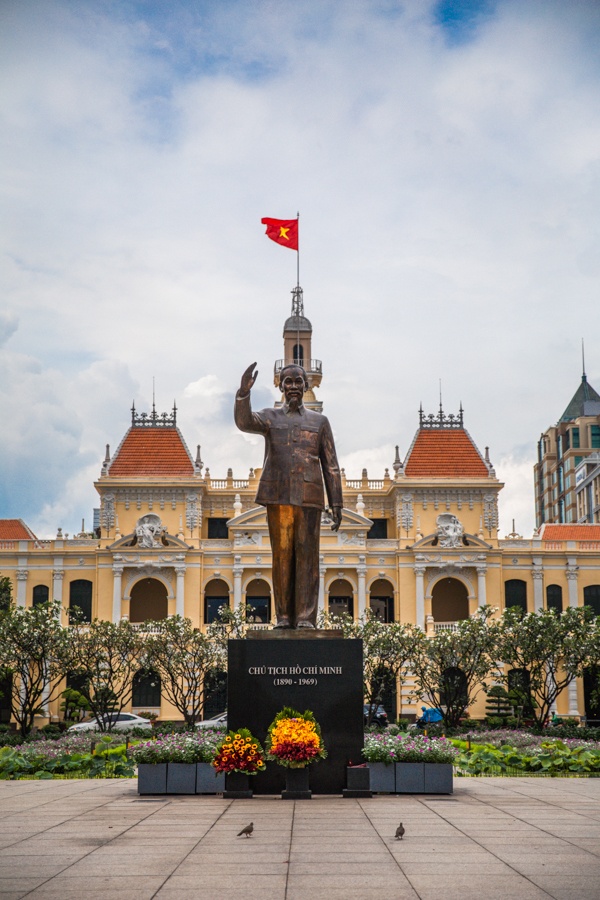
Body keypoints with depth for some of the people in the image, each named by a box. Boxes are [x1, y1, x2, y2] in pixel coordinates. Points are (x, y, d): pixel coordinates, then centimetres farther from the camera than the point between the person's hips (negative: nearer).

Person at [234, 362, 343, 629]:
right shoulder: (269, 418, 11)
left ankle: (305, 618, -5)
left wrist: (337, 505, 2)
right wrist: (244, 391, -31)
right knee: (282, 556, -1)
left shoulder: (320, 421, 13)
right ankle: (284, 617, 4)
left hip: (308, 497, 0)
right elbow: (244, 422, -14)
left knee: (307, 556, -5)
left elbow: (330, 467, 9)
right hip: (278, 496, 0)